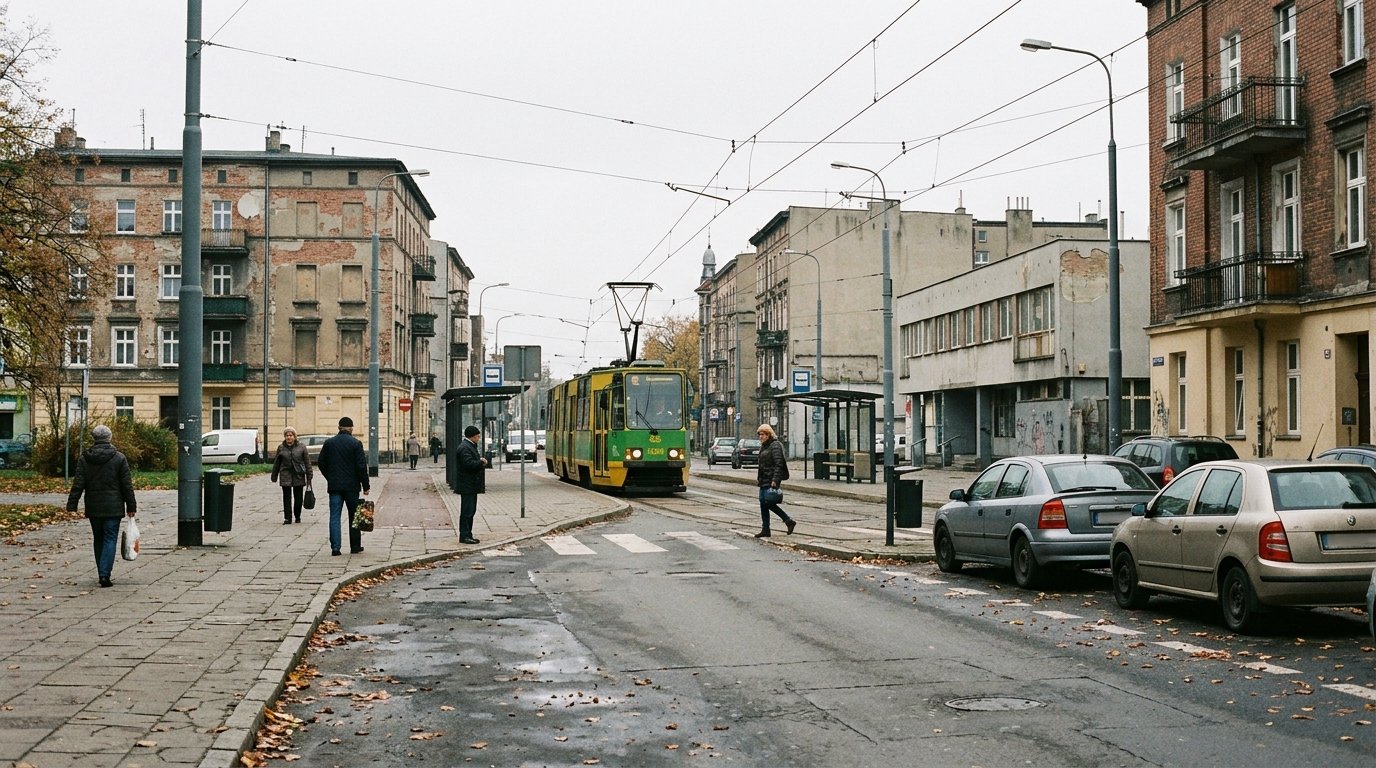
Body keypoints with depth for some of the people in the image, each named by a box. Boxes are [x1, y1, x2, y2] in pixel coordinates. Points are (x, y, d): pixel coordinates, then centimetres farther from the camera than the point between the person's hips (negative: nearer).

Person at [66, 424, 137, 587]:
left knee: (98, 539, 15)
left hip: (93, 508, 3)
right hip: (113, 508, -3)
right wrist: (131, 506, 3)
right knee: (110, 540, -2)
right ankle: (104, 575, -13)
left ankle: (102, 573, 19)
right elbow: (127, 485, -4)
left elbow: (78, 485, -2)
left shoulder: (84, 459, 1)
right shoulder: (119, 458, -5)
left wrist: (71, 506, 0)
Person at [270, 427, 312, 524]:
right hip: (285, 476, 1)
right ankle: (287, 518, 3)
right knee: (287, 498, -2)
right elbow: (276, 463, 12)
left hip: (299, 476, -1)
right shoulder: (281, 448, 5)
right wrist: (274, 476, 13)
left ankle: (297, 517, 20)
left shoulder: (301, 447, 2)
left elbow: (307, 462, 3)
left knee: (298, 498, 4)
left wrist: (309, 477, 0)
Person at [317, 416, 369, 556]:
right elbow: (362, 466, -10)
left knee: (334, 517, 3)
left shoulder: (329, 443, 3)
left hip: (334, 486, 2)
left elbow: (321, 463, 7)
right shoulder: (355, 443, -7)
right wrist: (365, 486, -4)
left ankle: (335, 547, -3)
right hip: (351, 485, -2)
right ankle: (355, 546, 13)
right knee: (354, 517, 9)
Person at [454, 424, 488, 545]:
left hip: (472, 485, 11)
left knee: (471, 511, 14)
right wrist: (481, 462, -13)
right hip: (467, 486, -11)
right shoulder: (464, 448, -17)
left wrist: (481, 462, 3)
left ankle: (468, 535, 19)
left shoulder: (470, 446, 18)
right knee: (467, 511, -8)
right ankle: (464, 536, -5)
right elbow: (469, 463, -28)